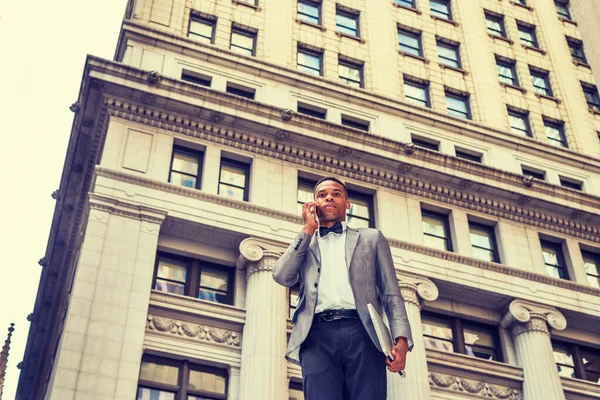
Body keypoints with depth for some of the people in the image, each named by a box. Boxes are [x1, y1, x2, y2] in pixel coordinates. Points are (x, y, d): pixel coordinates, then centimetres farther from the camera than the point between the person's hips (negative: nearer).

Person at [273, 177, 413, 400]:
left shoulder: (371, 238, 23)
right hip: (318, 336, 0)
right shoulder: (303, 243, 26)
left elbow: (391, 293, 14)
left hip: (362, 333, 0)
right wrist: (308, 229, 11)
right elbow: (282, 277, 6)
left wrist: (401, 339, -4)